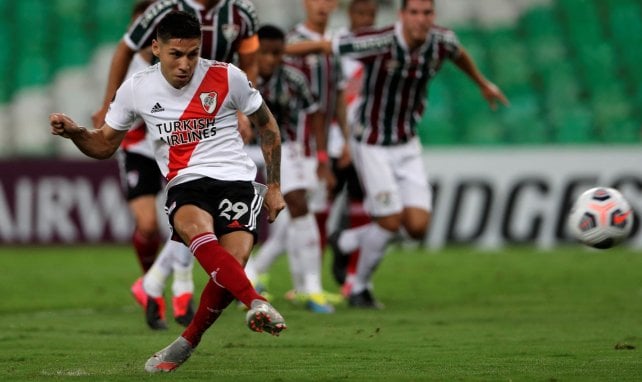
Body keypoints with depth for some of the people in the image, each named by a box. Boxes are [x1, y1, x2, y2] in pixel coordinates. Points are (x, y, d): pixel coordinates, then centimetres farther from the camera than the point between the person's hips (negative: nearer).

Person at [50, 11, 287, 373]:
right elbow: (105, 145, 16)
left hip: (235, 179, -1)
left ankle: (188, 343, -4)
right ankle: (256, 304, -48)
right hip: (185, 185, 1)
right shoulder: (136, 89, 3)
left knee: (234, 258, -26)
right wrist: (74, 132, -6)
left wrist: (275, 186, 14)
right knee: (196, 226, -37)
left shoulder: (227, 78, -2)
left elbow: (267, 125, 13)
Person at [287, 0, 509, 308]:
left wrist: (483, 84, 34)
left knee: (418, 227, -4)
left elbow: (458, 54, 17)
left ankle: (347, 242, 23)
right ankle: (359, 288, 20)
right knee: (391, 221, -7)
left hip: (408, 146, 6)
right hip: (373, 146, -5)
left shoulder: (442, 40, -8)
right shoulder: (379, 43, -25)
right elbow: (322, 46, -17)